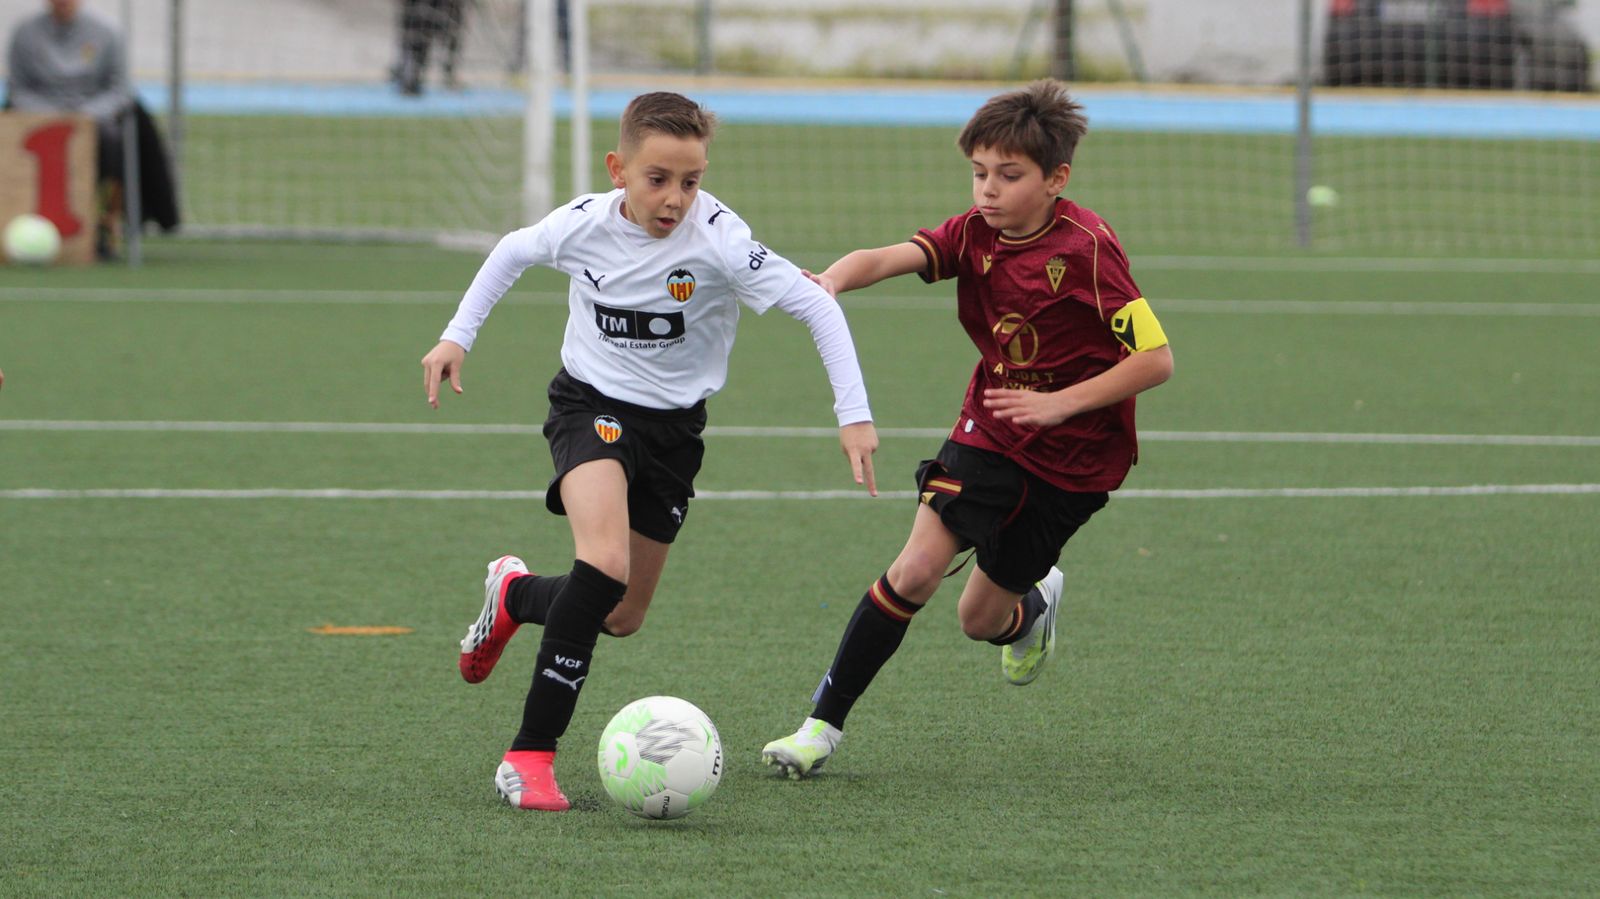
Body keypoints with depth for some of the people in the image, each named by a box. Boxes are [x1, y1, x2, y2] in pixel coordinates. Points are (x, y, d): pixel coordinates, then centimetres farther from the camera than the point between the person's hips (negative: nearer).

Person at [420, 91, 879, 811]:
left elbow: (816, 306, -22)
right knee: (605, 560, -28)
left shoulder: (717, 239, -24)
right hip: (591, 406, -2)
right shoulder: (584, 224, -16)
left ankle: (514, 594, 46)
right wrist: (457, 336, 6)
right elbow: (513, 252, 7)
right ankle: (530, 754, -24)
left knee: (622, 617, 11)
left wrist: (854, 414, -27)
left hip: (673, 426, 2)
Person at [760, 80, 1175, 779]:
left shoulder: (1086, 249, -20)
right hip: (988, 430, 3)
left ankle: (1035, 603, 45)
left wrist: (1060, 403, -23)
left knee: (981, 620, 7)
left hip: (1071, 458, -3)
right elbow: (891, 257, -24)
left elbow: (1155, 360, -20)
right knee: (917, 568, -17)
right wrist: (833, 280, -46)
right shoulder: (976, 233, -6)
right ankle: (823, 725, -9)